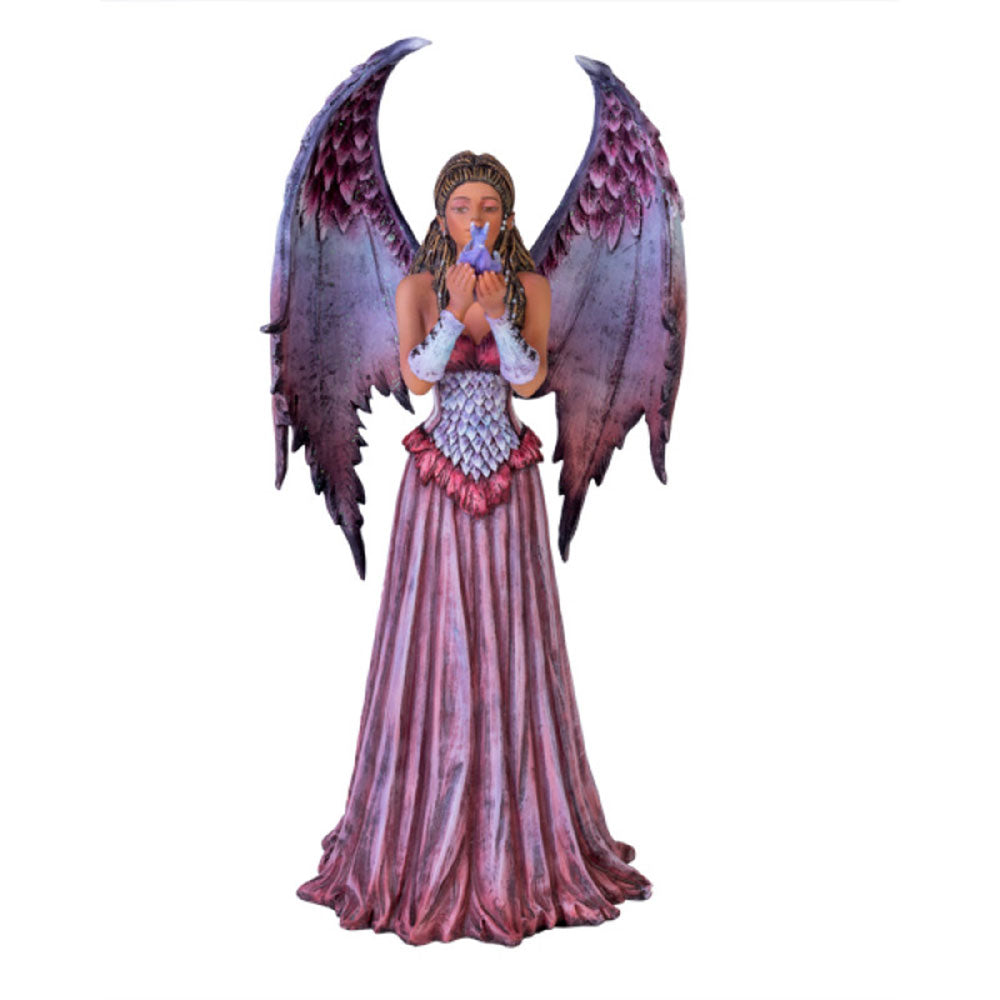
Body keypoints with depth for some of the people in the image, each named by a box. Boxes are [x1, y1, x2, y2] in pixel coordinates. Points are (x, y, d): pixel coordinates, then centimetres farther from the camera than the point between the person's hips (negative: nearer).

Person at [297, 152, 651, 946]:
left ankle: (519, 835, 17)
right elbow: (416, 377, -13)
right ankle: (424, 831, 16)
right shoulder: (416, 287, 1)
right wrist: (456, 309, -25)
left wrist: (495, 311, -23)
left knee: (513, 647, 2)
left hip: (509, 485, 1)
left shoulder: (531, 287, 3)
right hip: (437, 485, -1)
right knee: (432, 645, 1)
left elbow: (529, 380, -9)